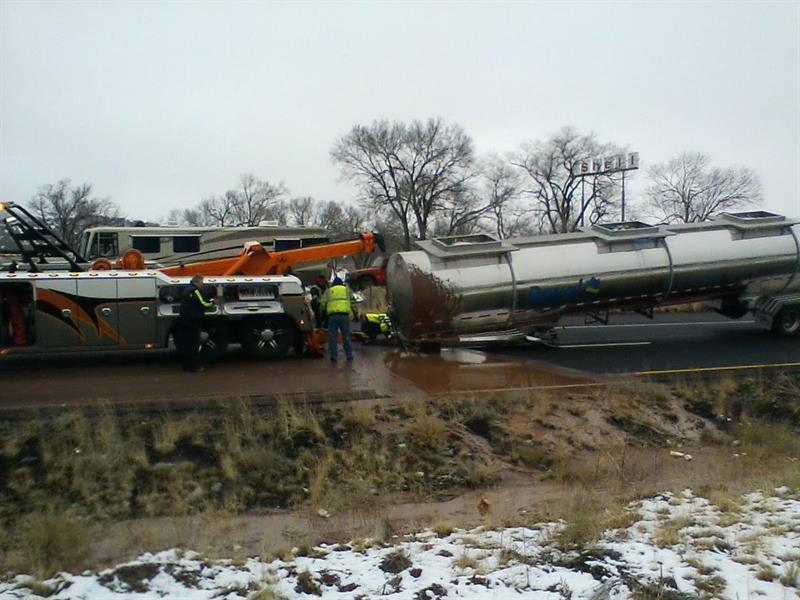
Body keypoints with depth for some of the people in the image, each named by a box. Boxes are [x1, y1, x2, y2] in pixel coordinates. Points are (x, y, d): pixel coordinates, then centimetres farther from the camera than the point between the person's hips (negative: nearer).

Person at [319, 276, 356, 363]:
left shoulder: (328, 291, 17)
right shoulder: (346, 289, 18)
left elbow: (322, 303, 8)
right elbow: (352, 300, 15)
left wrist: (322, 311, 24)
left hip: (332, 315, 0)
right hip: (344, 315, 0)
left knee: (332, 337, 4)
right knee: (346, 336, 8)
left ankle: (334, 357, 2)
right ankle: (349, 356, 10)